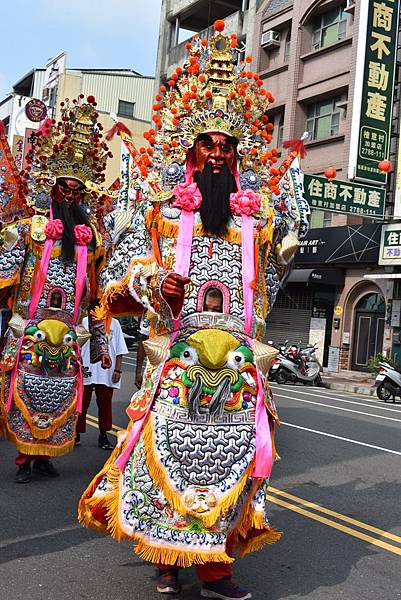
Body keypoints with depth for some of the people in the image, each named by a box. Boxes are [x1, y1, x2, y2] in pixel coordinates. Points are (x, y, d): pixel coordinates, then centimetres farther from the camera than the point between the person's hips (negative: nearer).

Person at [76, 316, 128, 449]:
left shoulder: (114, 323, 7)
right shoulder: (85, 321, 4)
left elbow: (120, 350, 7)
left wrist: (118, 370, -1)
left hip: (106, 372, 1)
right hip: (86, 372, -1)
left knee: (105, 404, 7)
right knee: (81, 403, 5)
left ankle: (103, 436, 18)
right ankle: (76, 434, 17)